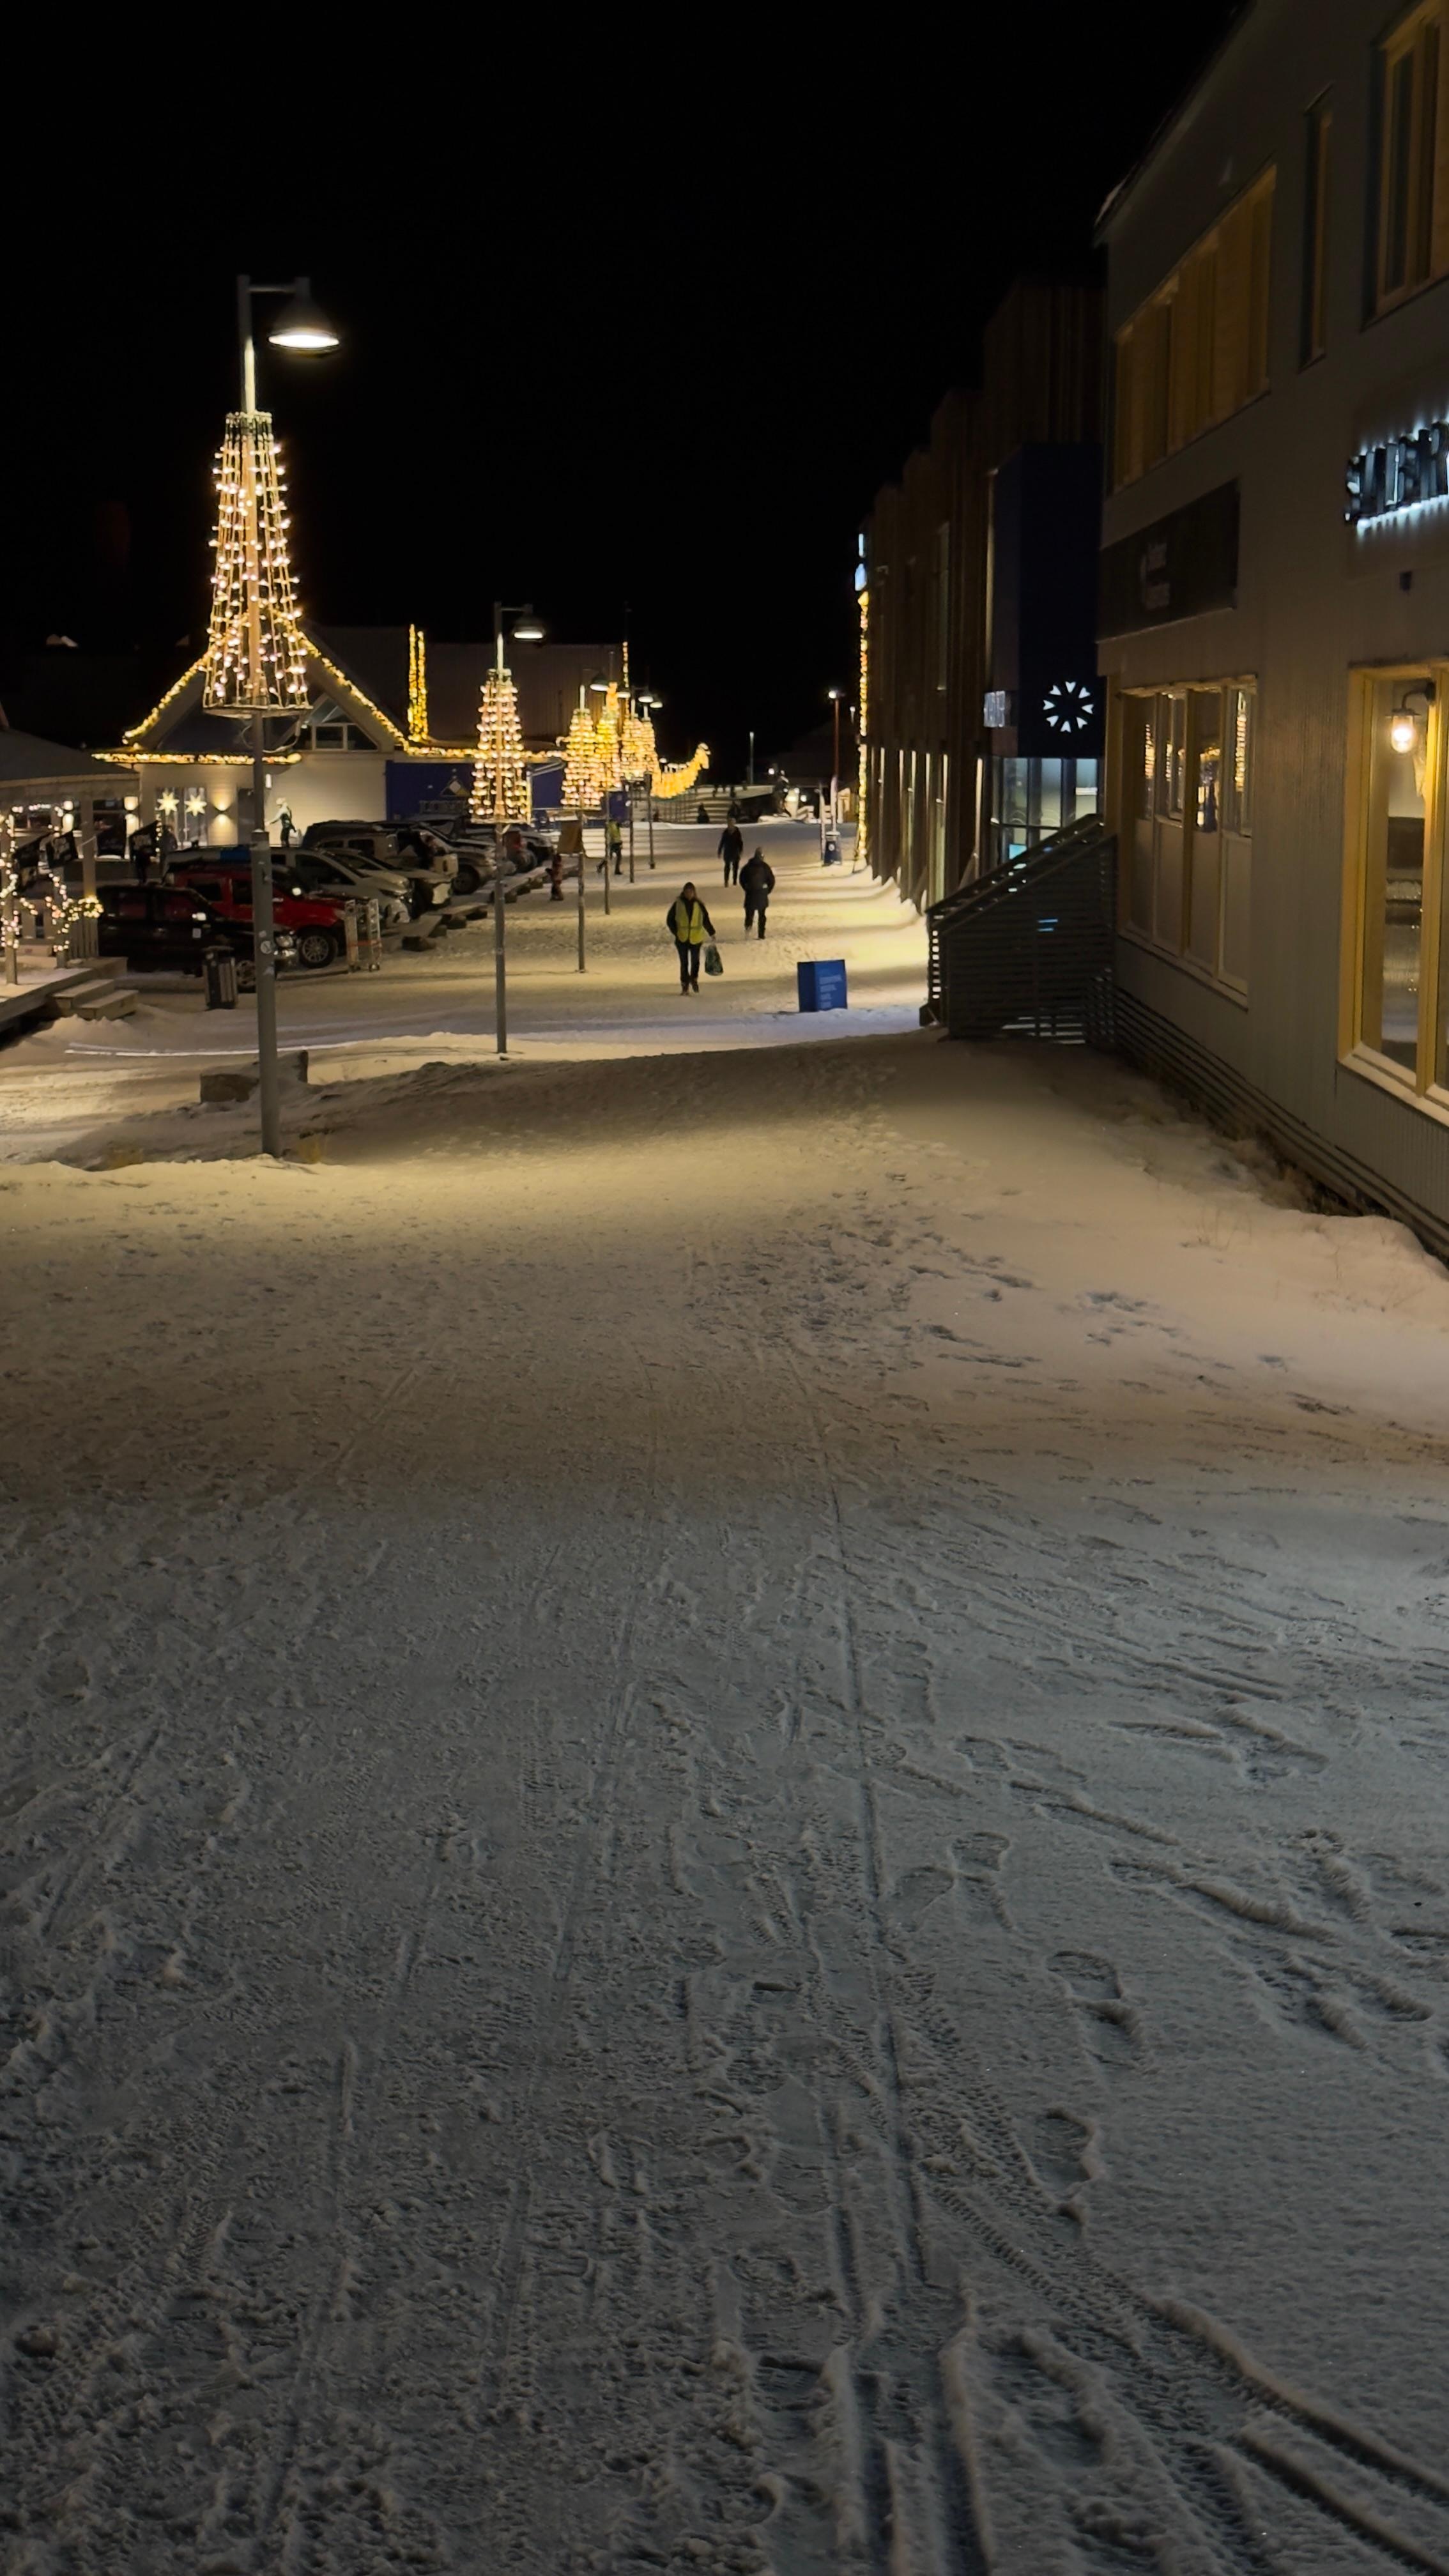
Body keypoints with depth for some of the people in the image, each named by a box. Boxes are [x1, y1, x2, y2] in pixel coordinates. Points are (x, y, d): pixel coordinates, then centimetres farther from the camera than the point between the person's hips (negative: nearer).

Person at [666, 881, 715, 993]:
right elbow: (670, 919, 2)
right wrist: (675, 932, -9)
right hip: (682, 938, -1)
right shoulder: (678, 904, -2)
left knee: (695, 961, 10)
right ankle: (685, 985, 7)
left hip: (696, 938, 1)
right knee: (684, 962, 0)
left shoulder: (698, 905, 2)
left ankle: (694, 980, 33)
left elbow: (706, 920, 8)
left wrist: (712, 933, 4)